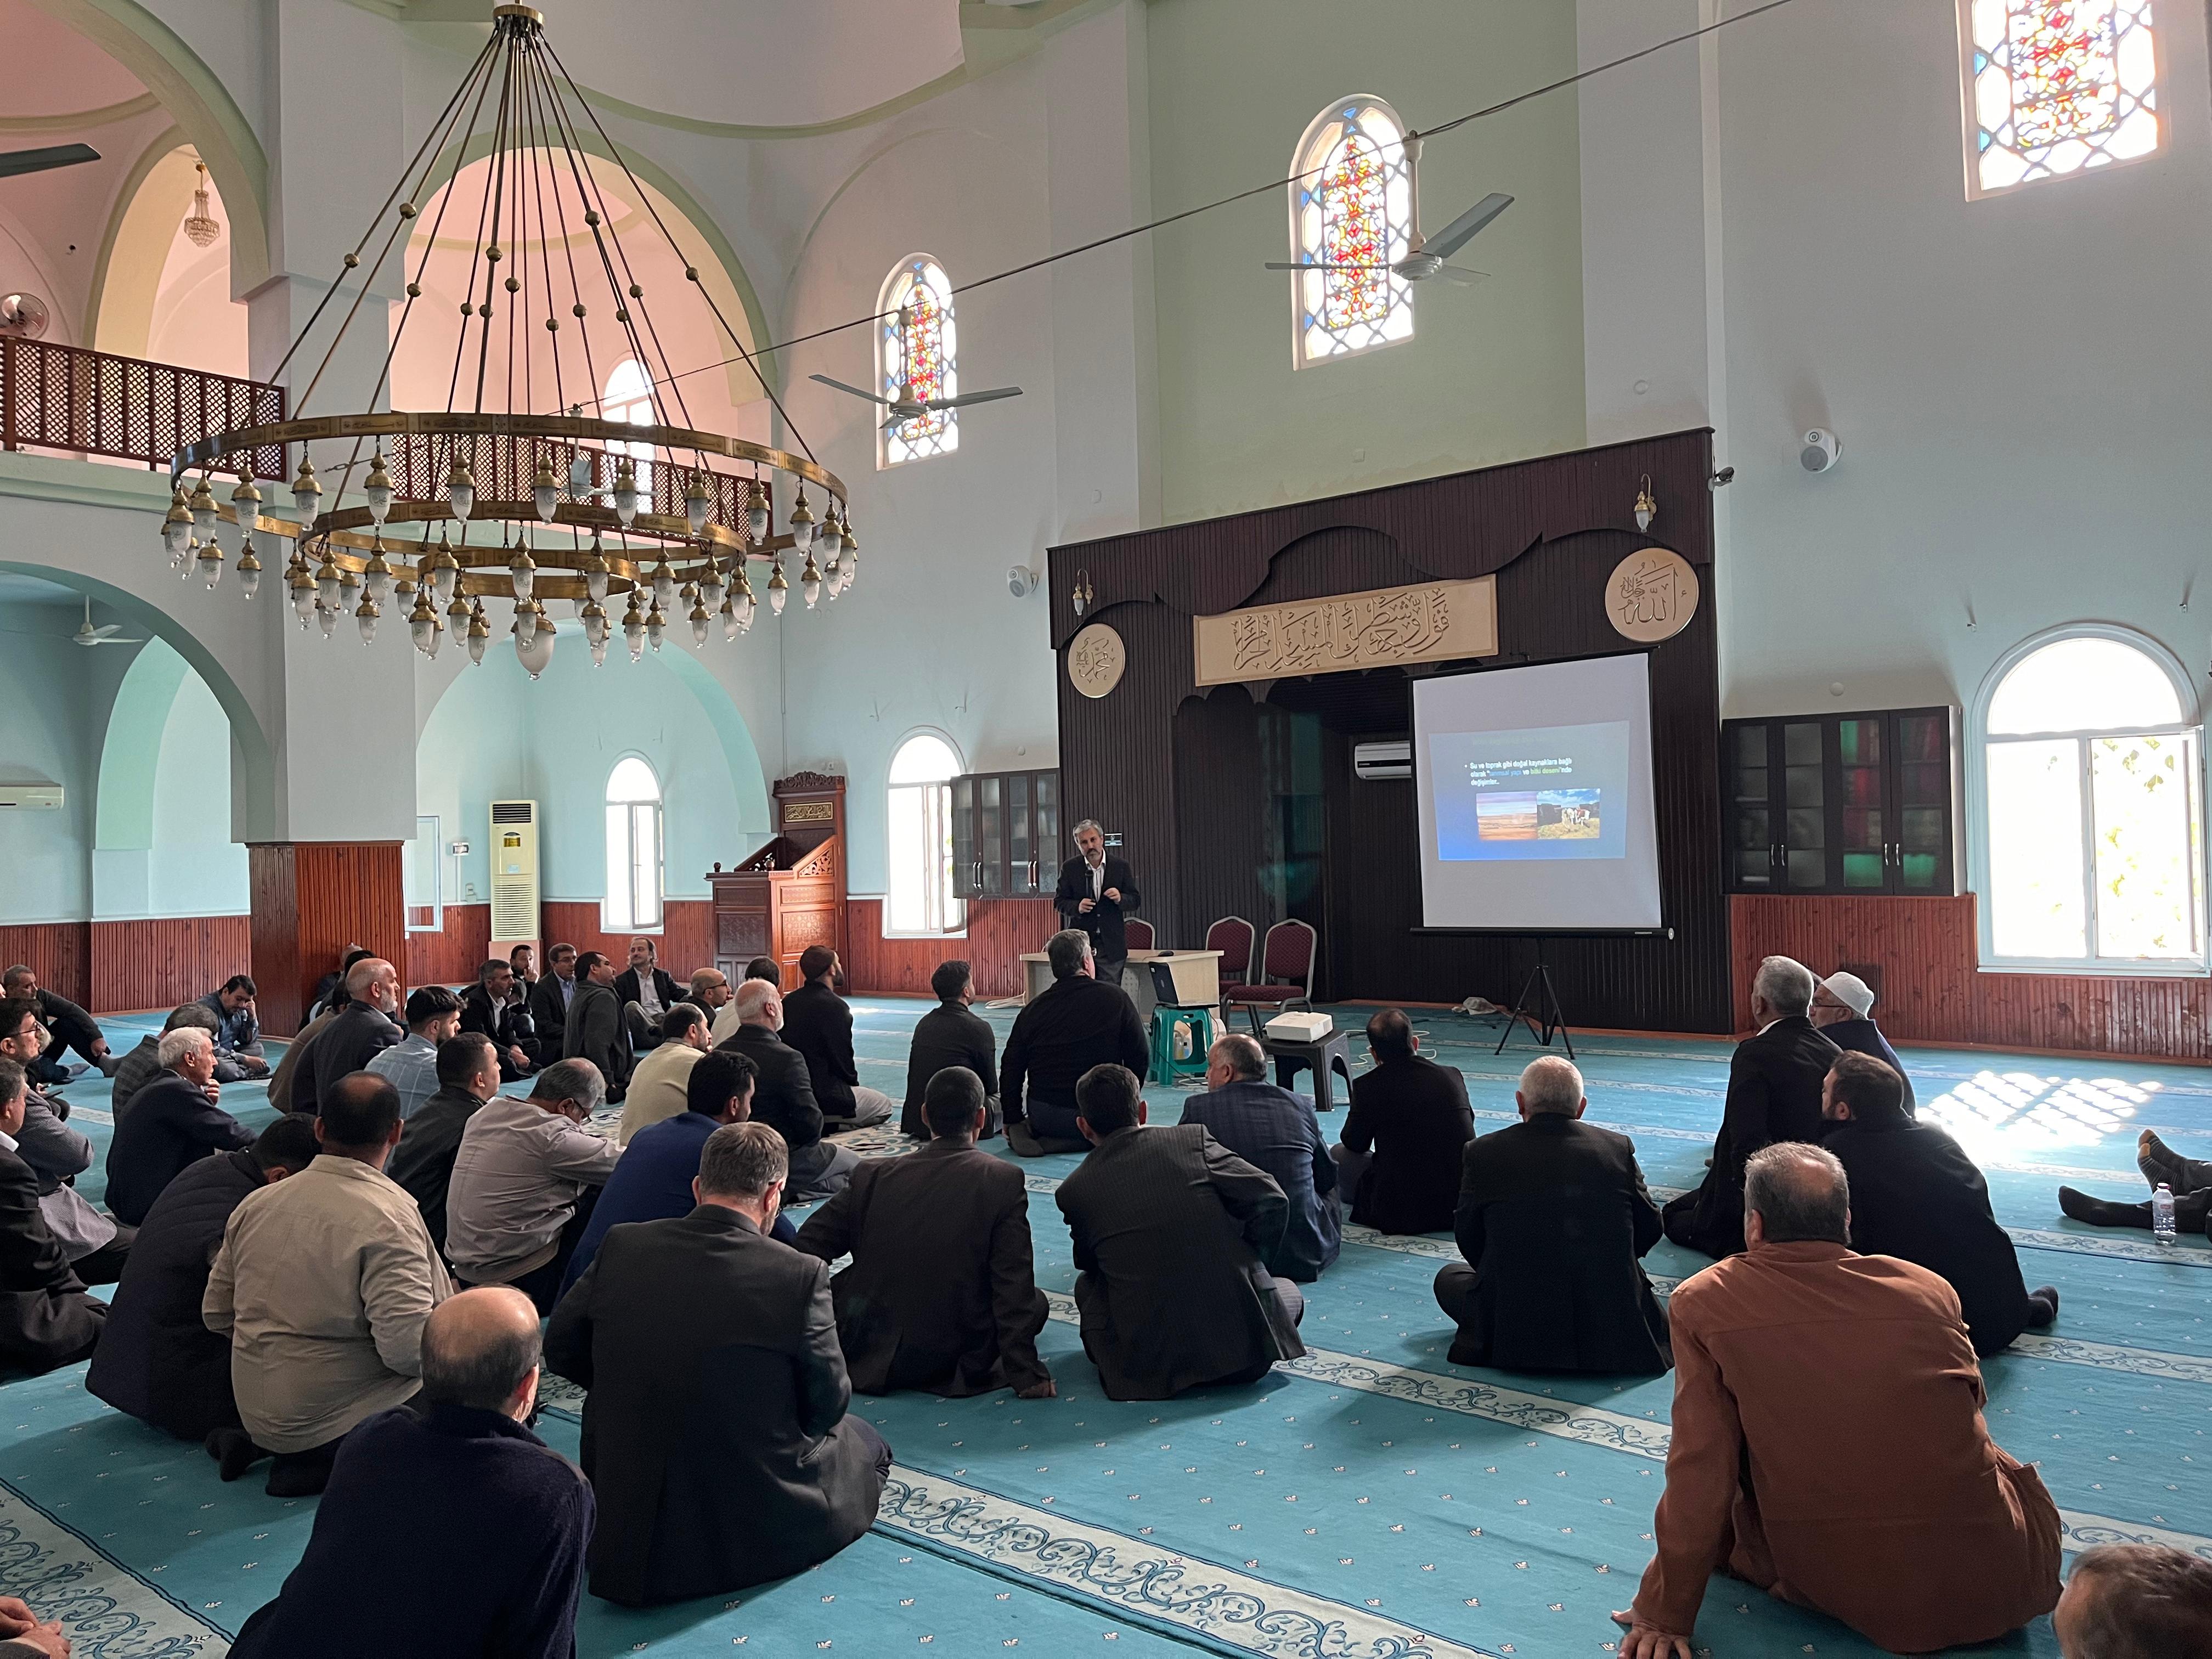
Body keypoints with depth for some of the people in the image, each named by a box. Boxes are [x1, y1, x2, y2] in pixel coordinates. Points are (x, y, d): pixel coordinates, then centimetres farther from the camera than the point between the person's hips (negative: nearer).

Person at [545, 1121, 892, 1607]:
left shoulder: (622, 1247, -10)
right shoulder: (800, 1275, -20)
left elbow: (561, 1349, 4)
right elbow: (828, 1402, -9)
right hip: (757, 1526, -5)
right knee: (865, 1446, 23)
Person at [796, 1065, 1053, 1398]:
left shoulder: (873, 1175, -4)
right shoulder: (1004, 1180, -12)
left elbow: (808, 1245, 3)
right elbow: (1014, 1282, -12)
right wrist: (1025, 1372, -7)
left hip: (871, 1357, 3)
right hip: (955, 1357, -2)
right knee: (1035, 1299, 17)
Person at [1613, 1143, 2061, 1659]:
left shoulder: (1704, 1303, -10)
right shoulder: (1930, 1289, -3)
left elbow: (1701, 1466, -11)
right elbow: (1967, 1405, 15)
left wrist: (1665, 1614, 0)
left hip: (1833, 1591, -3)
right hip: (1996, 1590, 4)